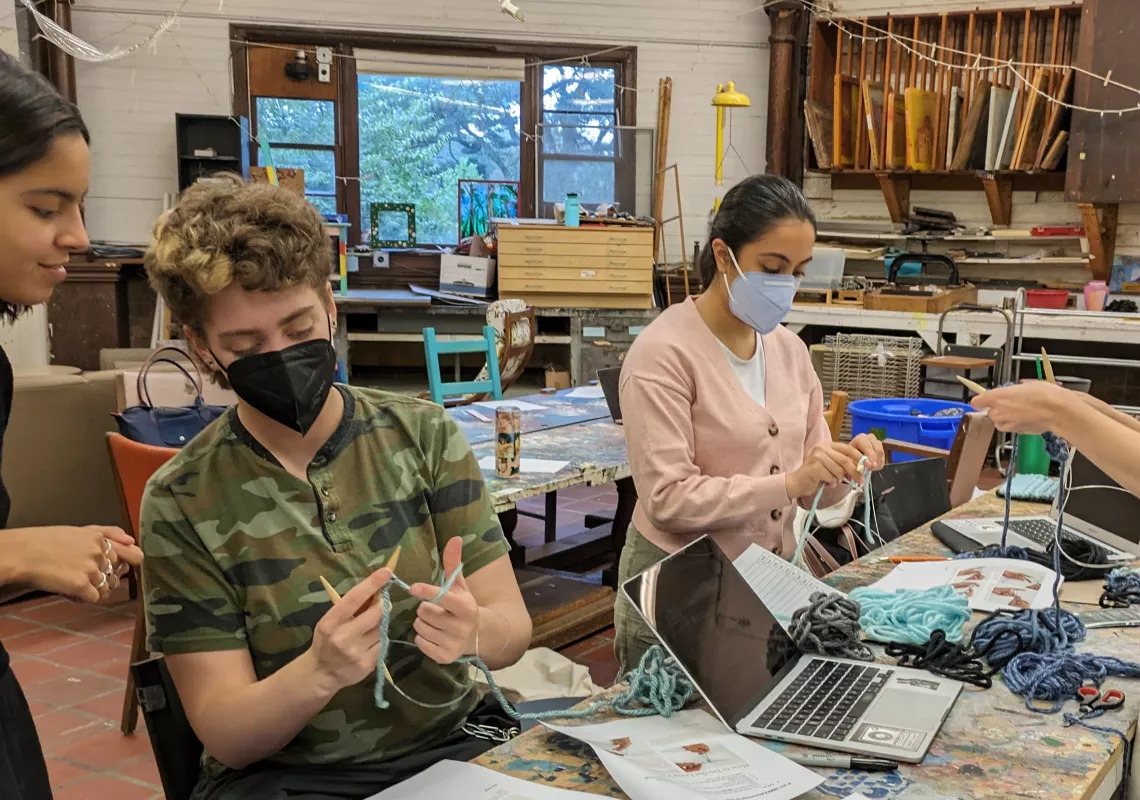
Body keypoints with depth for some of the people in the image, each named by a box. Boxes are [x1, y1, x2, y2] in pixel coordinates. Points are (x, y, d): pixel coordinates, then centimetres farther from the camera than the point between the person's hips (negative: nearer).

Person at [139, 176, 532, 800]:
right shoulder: (181, 502, -6)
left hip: (451, 746, 2)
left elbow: (514, 628, -1)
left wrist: (474, 631, -24)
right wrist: (319, 671, -27)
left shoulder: (425, 435, -1)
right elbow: (225, 736, -7)